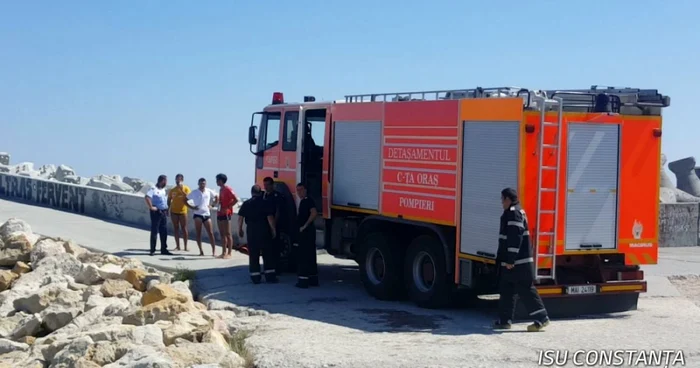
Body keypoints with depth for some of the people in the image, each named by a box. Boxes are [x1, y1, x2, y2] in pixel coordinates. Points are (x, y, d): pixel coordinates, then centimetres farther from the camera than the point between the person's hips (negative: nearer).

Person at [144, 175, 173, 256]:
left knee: (164, 232, 9)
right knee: (154, 231, -2)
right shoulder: (154, 189, -12)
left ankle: (164, 249, 16)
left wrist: (167, 210, 18)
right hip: (156, 212, -8)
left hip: (164, 212, 8)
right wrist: (151, 207, -24)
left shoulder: (163, 189, 16)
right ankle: (152, 250, 3)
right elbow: (147, 197, -27)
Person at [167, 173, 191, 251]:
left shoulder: (186, 188, -2)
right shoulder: (172, 190, 6)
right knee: (176, 228, 6)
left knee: (184, 229, 0)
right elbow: (169, 200, 12)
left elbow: (188, 197, -17)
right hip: (174, 211, 3)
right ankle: (177, 246, 11)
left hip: (182, 211, -3)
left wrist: (182, 189, -20)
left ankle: (185, 246, 4)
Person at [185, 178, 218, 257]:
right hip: (198, 215, -1)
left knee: (210, 233, -1)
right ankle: (201, 251, 7)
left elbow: (216, 197, 18)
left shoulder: (209, 191, 4)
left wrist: (212, 205, 7)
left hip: (207, 214, 1)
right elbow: (185, 200, 4)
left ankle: (214, 251, 2)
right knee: (198, 233, 0)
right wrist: (191, 207, -7)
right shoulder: (194, 193, 0)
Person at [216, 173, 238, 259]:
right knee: (222, 234, 9)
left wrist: (227, 208, -19)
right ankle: (224, 252, 12)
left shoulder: (228, 189, -11)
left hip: (226, 214, -9)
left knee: (227, 234, -6)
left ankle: (229, 253, -5)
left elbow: (236, 200, -19)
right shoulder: (221, 189, 15)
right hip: (220, 213, 9)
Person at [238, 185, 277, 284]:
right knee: (268, 254, 6)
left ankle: (255, 277, 6)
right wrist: (273, 229, -2)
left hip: (251, 231, 2)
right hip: (264, 230, -2)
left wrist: (240, 229, 10)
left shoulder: (246, 204, 3)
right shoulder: (264, 203, -4)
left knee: (253, 254, 7)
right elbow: (270, 217, -10)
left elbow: (240, 217, 1)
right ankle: (270, 276, 6)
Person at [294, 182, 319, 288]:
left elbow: (314, 213, -27)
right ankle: (313, 279, 21)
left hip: (307, 231, -11)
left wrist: (305, 226, -23)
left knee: (304, 255, -10)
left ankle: (303, 280, -10)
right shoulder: (302, 201, 17)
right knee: (310, 255, 14)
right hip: (303, 232, 11)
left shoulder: (308, 200, -14)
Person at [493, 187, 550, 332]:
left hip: (518, 262, -11)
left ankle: (541, 318, -3)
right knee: (506, 290, 12)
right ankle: (505, 320, 16)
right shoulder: (516, 212, 18)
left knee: (526, 290, -7)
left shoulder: (513, 213, -15)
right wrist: (507, 260, 23)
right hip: (513, 261, 11)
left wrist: (510, 260, -24)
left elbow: (515, 237, -23)